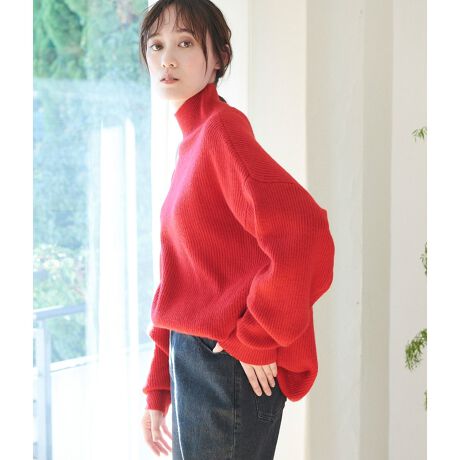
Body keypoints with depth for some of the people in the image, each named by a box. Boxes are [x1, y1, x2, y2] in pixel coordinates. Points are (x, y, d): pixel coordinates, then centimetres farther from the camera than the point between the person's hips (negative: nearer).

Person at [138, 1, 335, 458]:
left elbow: (303, 230, -29)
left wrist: (256, 338, -19)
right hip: (193, 360, 9)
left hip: (228, 368, -9)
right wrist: (158, 390, 17)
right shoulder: (192, 142, 13)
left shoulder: (221, 129, -14)